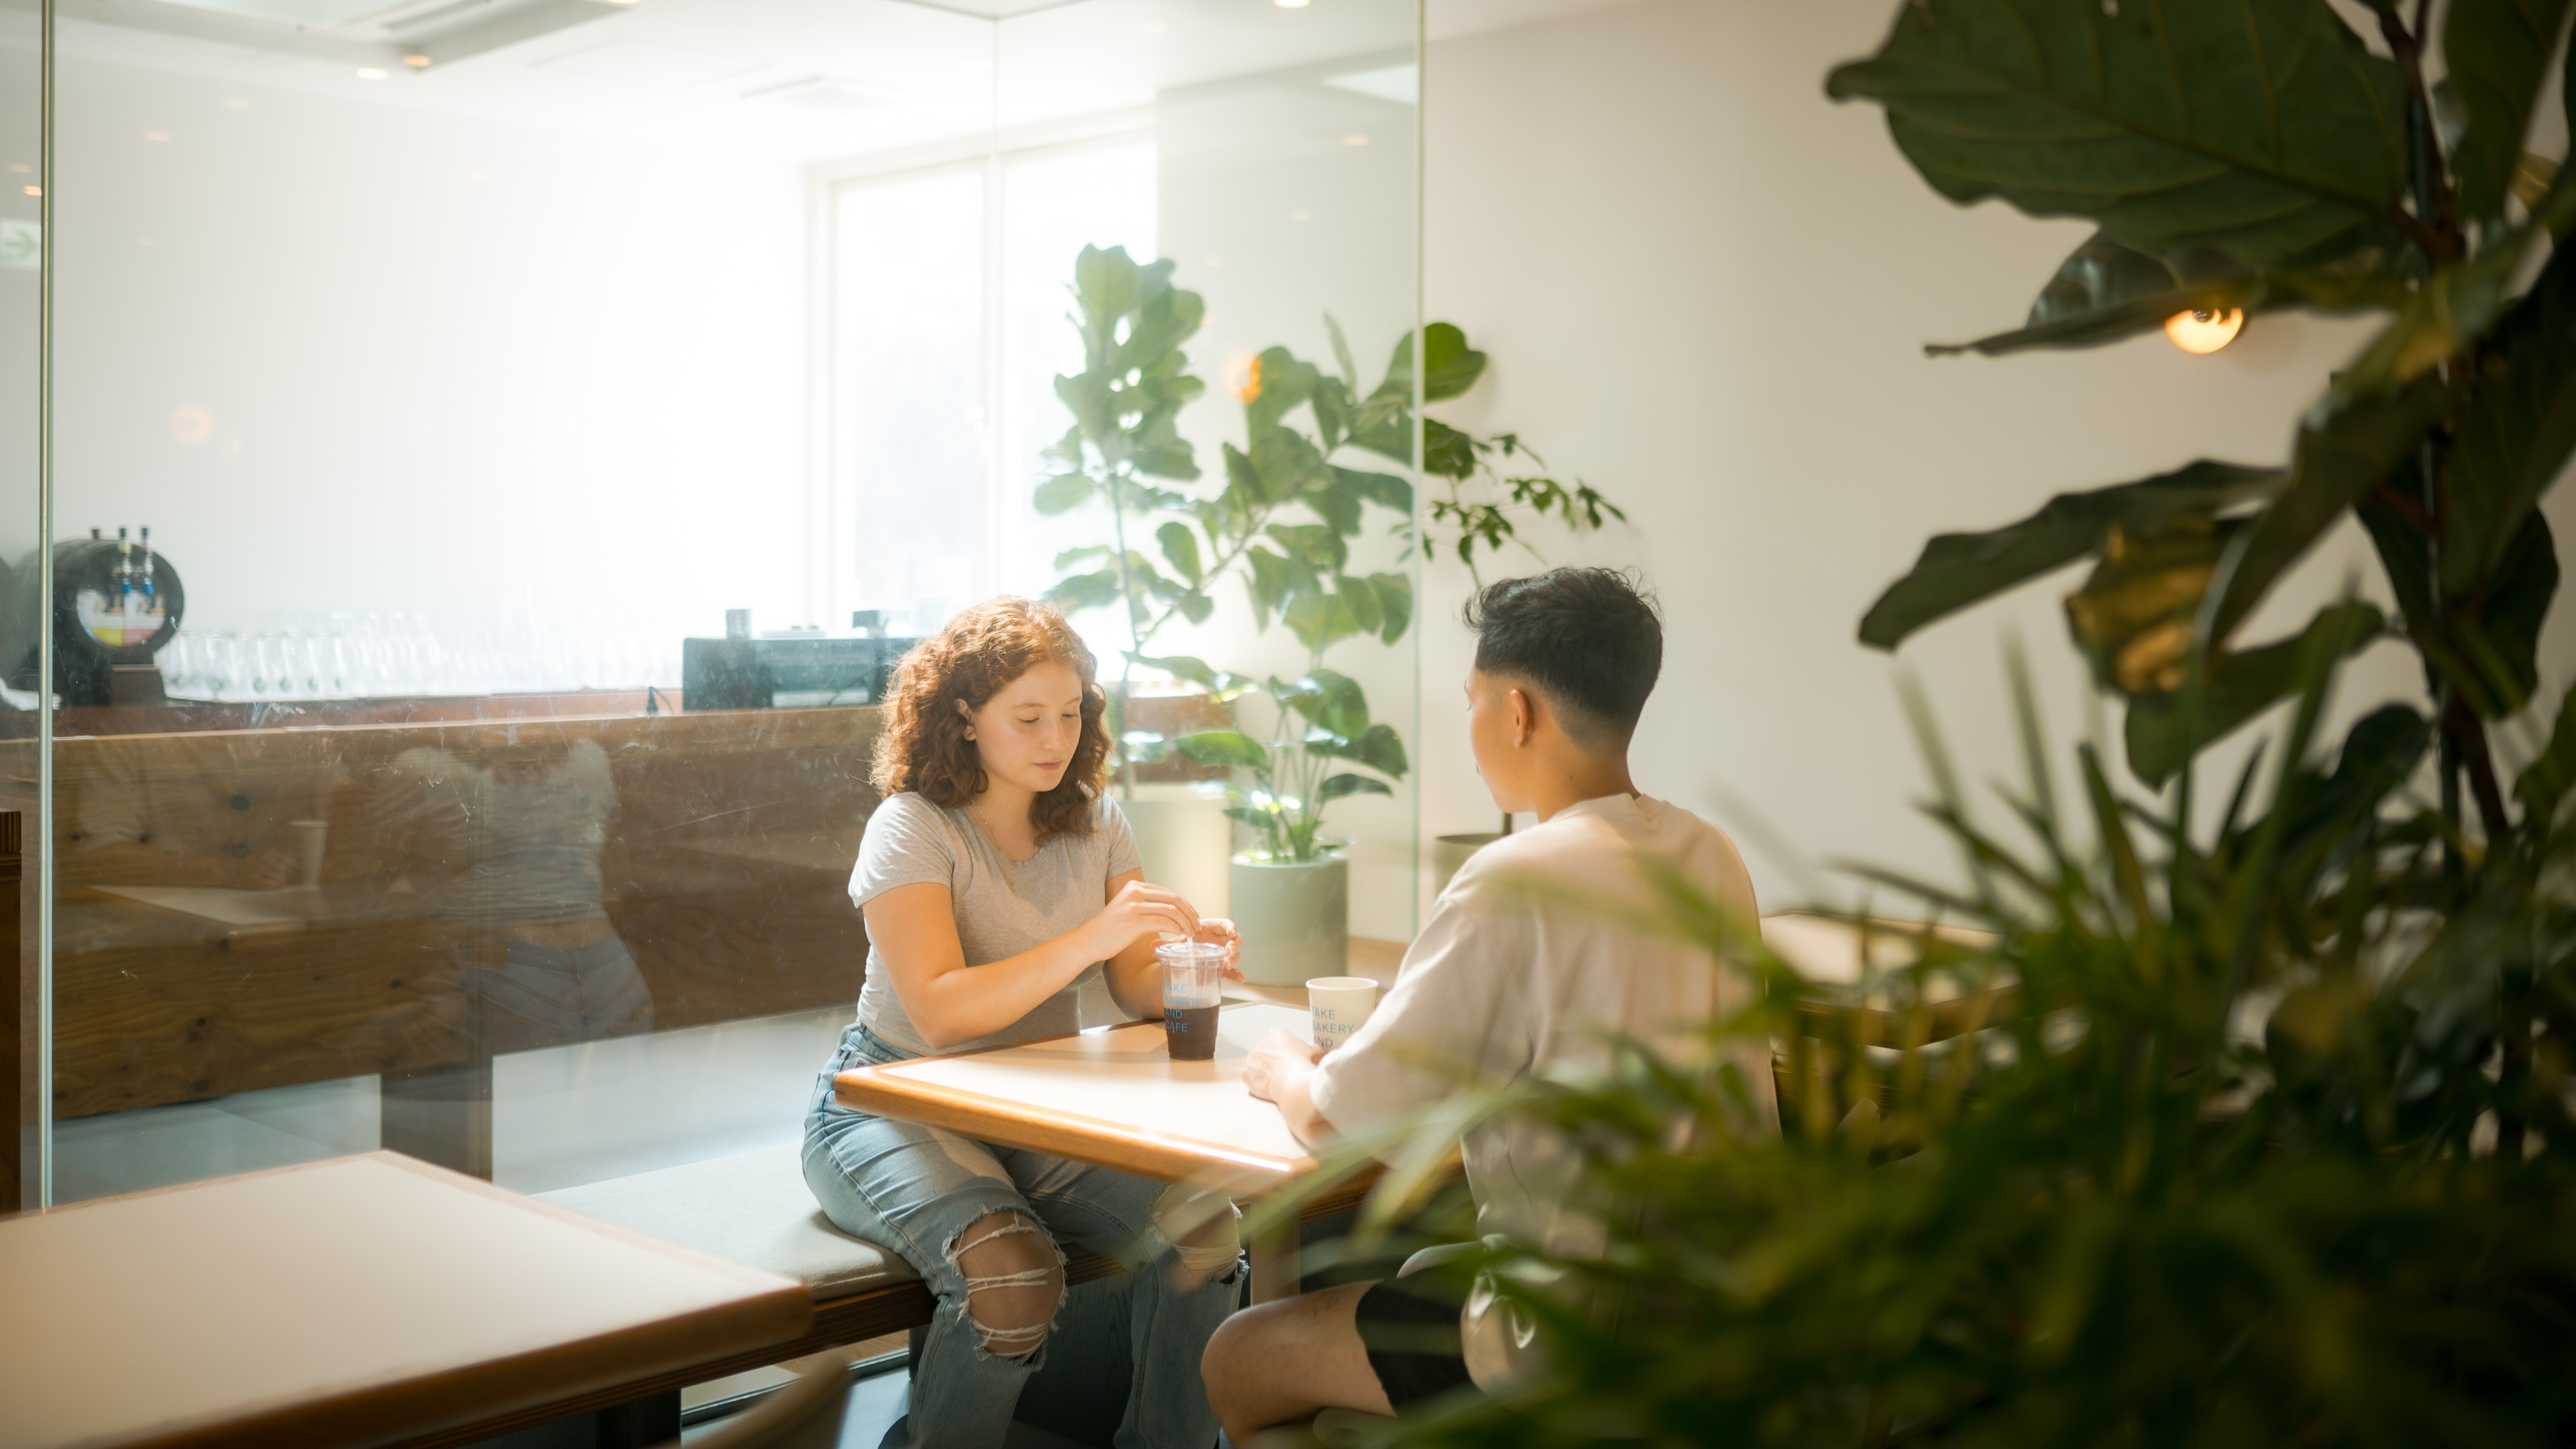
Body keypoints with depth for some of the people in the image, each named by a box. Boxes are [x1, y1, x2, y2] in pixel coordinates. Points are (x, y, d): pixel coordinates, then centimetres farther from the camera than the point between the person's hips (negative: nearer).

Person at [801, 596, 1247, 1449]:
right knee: (1011, 1273, -33)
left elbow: (1136, 989, 3)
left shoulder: (1094, 824, 6)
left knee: (1204, 1227, -20)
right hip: (898, 1109, -5)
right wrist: (1092, 937, -32)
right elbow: (941, 1013, -24)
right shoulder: (913, 830, -12)